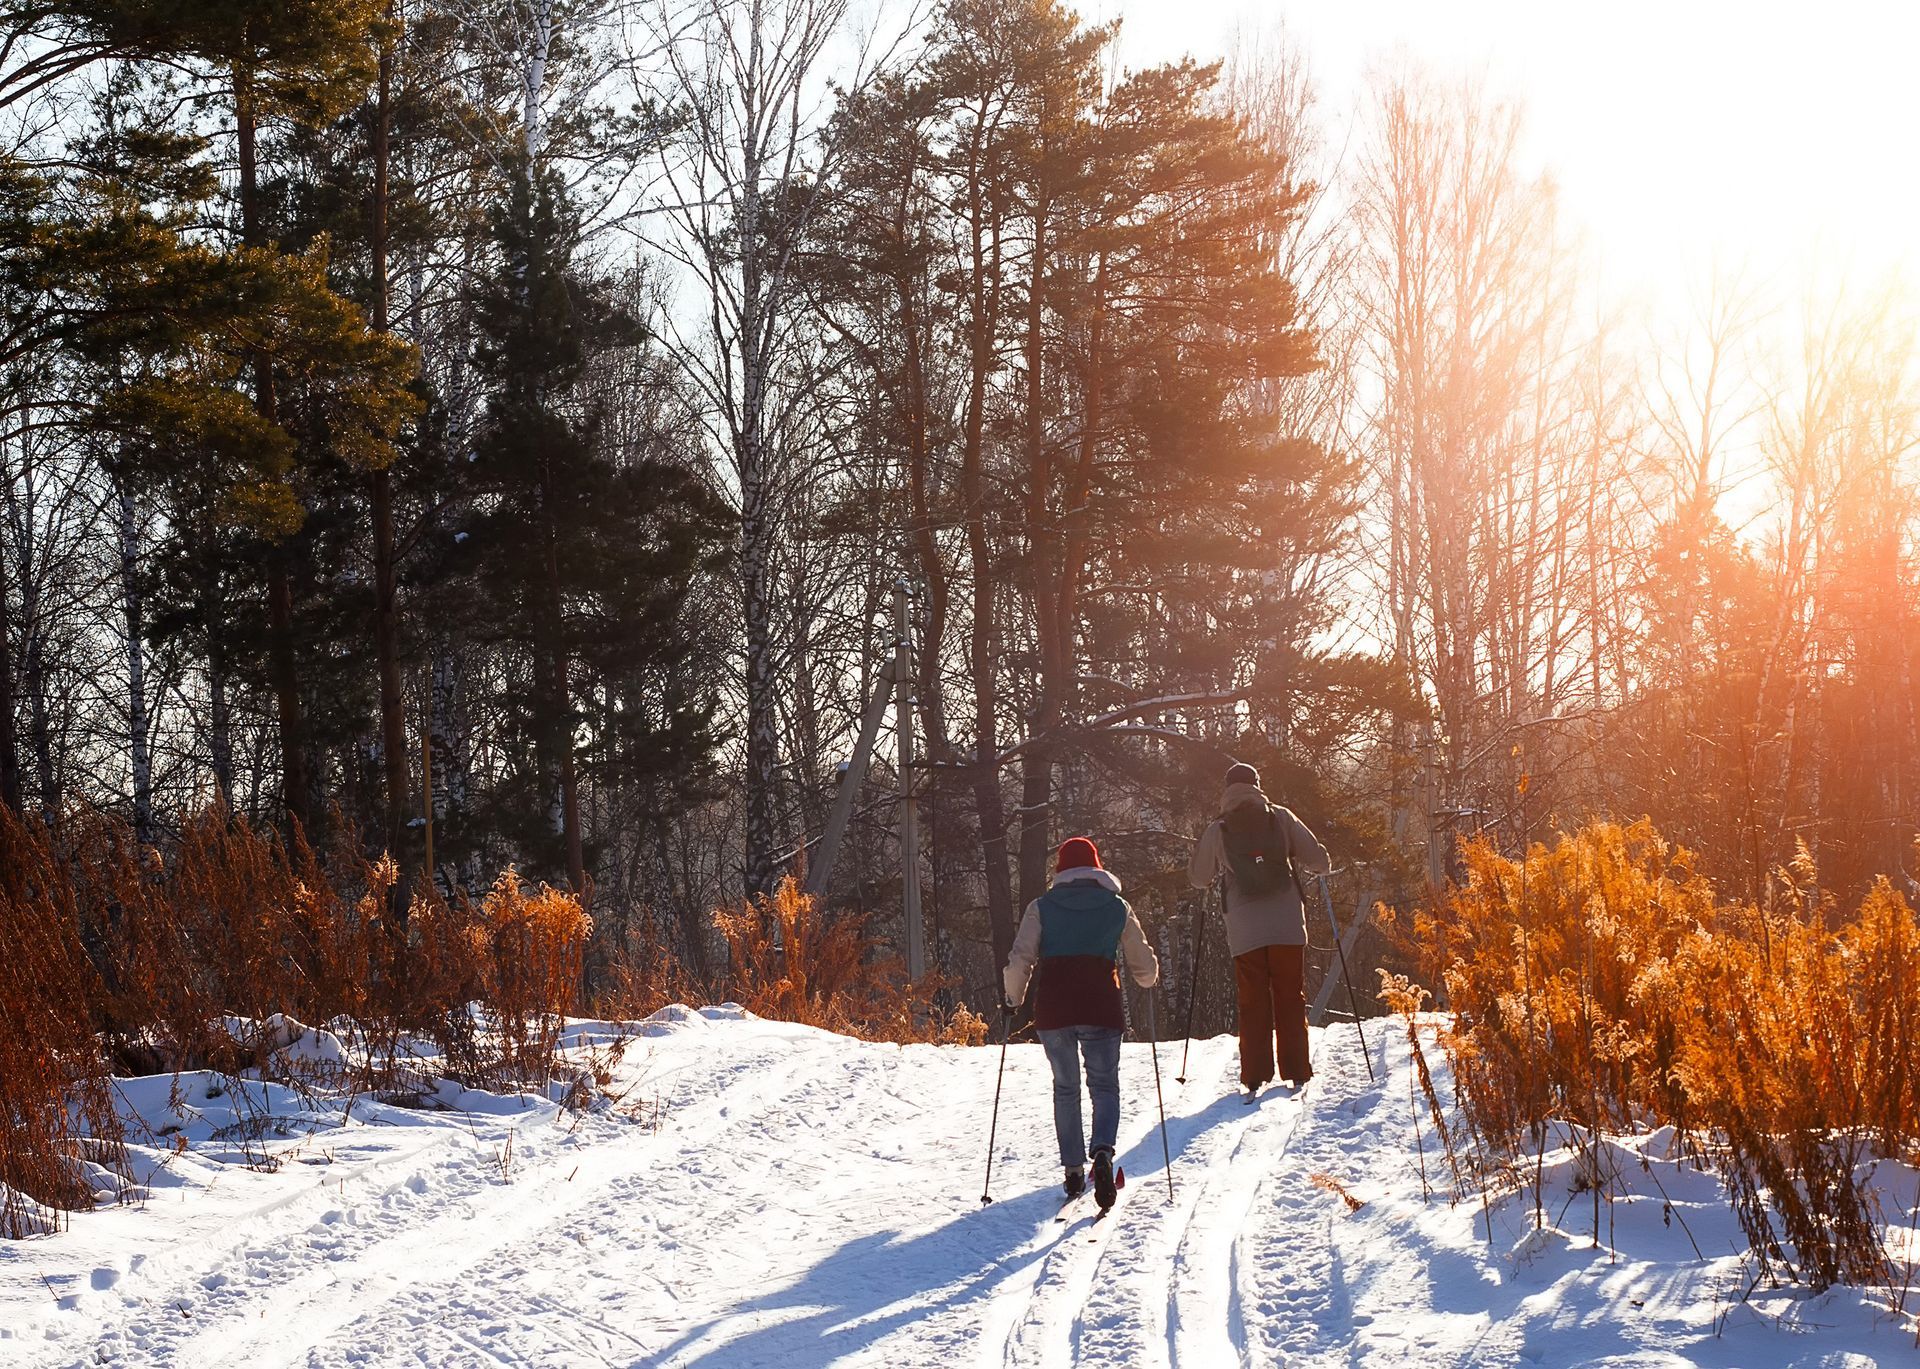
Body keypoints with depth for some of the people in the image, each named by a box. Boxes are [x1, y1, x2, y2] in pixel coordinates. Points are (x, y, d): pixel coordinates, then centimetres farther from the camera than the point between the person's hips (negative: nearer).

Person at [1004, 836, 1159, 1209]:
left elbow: (1020, 959, -2)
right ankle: (1103, 1150, -18)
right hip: (1101, 1008, 0)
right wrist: (1148, 979, 36)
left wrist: (1014, 998, 15)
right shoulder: (1117, 908, 9)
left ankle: (1073, 1170, 11)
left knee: (1065, 1087, 16)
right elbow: (1145, 967, 14)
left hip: (1052, 1010, 1)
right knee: (1104, 1084, 9)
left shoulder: (1042, 907, 7)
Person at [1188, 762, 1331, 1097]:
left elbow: (1199, 879, 13)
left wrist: (1200, 851, 32)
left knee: (1253, 1005, 7)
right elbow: (1319, 860, 0)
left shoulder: (1217, 831, 2)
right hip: (1287, 927, 0)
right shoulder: (1281, 817, 1)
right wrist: (1298, 864, 22)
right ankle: (1296, 1074, 9)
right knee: (1291, 1000, 9)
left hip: (1245, 933, 0)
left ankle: (1254, 1079, 2)